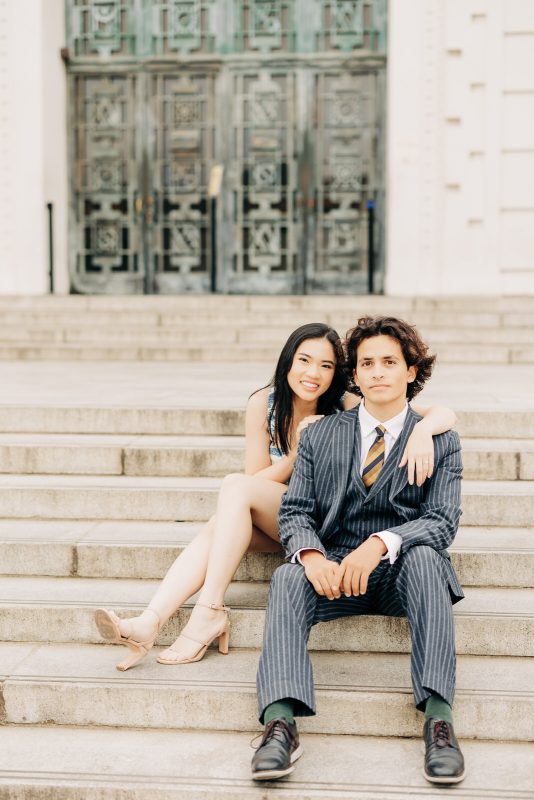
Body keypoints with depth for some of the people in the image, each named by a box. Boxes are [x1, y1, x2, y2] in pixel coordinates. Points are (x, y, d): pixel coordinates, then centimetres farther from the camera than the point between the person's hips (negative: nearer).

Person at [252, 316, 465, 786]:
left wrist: (381, 544, -28)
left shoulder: (441, 442, 5)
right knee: (288, 577, -29)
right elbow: (295, 511, 3)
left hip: (402, 571, -1)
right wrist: (311, 556, -22)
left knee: (424, 555, -34)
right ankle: (281, 722, -41)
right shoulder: (320, 436, 10)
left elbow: (442, 521, -7)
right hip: (333, 569, 1)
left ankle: (438, 717, -38)